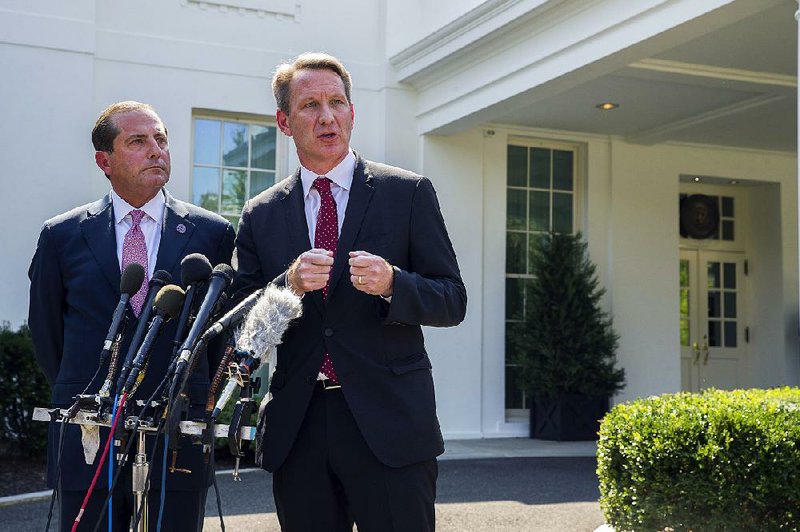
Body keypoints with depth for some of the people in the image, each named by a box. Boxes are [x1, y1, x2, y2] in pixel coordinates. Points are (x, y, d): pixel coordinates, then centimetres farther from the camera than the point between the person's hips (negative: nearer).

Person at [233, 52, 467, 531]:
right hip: (296, 432, 2)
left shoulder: (408, 193, 4)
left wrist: (391, 284, -17)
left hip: (388, 423, -2)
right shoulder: (260, 216, 10)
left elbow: (453, 301, 2)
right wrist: (288, 285, -13)